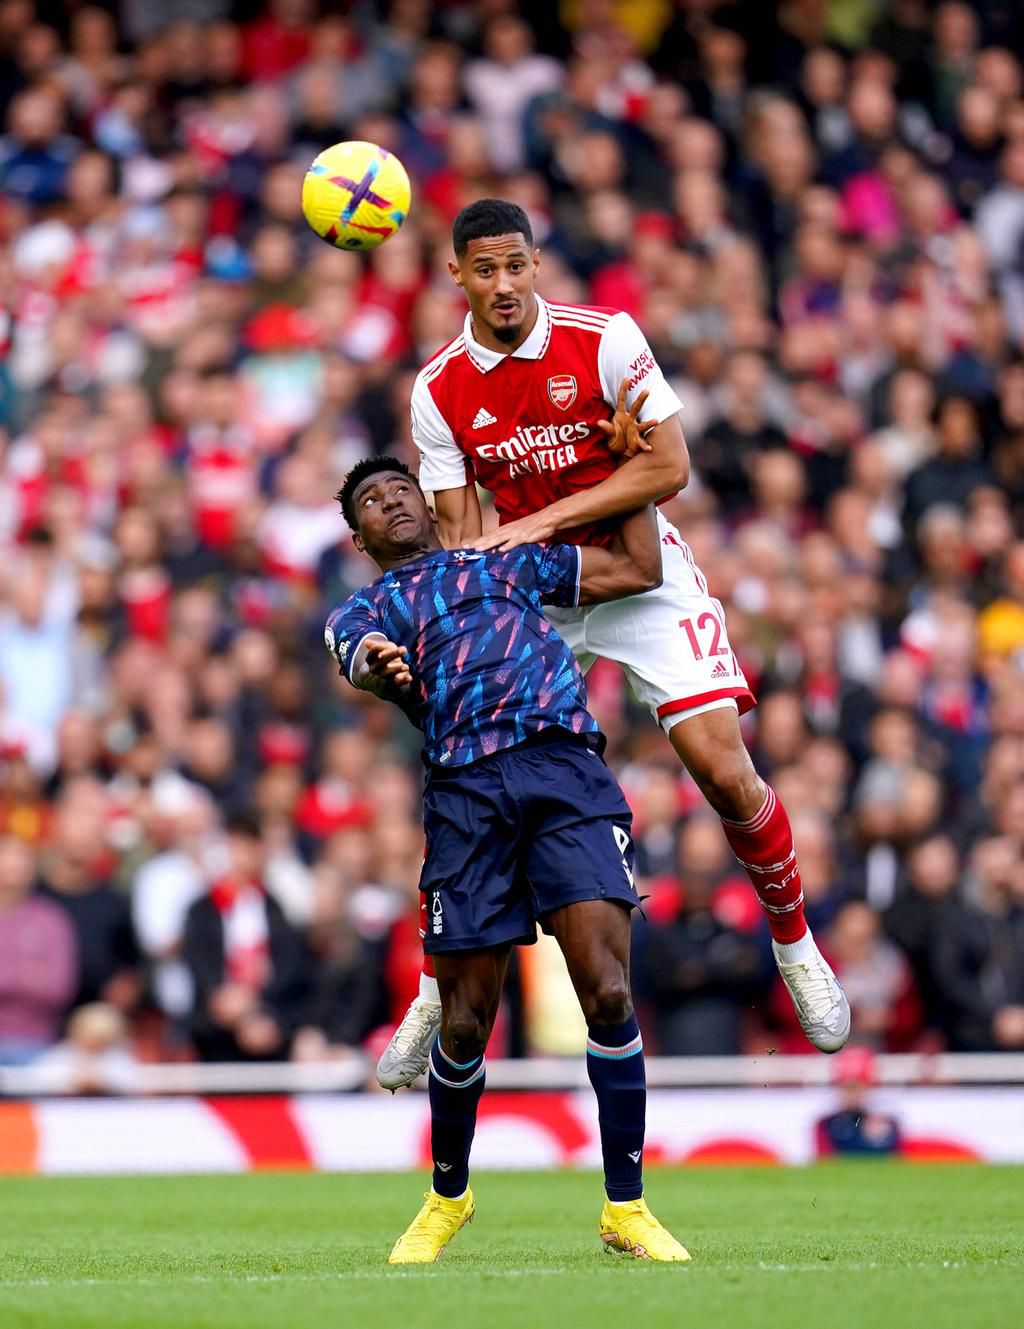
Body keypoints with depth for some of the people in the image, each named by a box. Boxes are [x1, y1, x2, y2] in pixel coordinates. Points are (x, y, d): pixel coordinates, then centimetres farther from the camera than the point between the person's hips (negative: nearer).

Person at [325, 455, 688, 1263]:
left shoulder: (508, 562, 29)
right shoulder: (361, 614, 23)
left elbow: (639, 571, 29)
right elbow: (361, 660, -3)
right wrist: (375, 666, -27)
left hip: (567, 771, 0)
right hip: (465, 794, 0)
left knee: (607, 993, -14)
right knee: (466, 1023, 1)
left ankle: (626, 1209, -6)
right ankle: (448, 1197, 26)